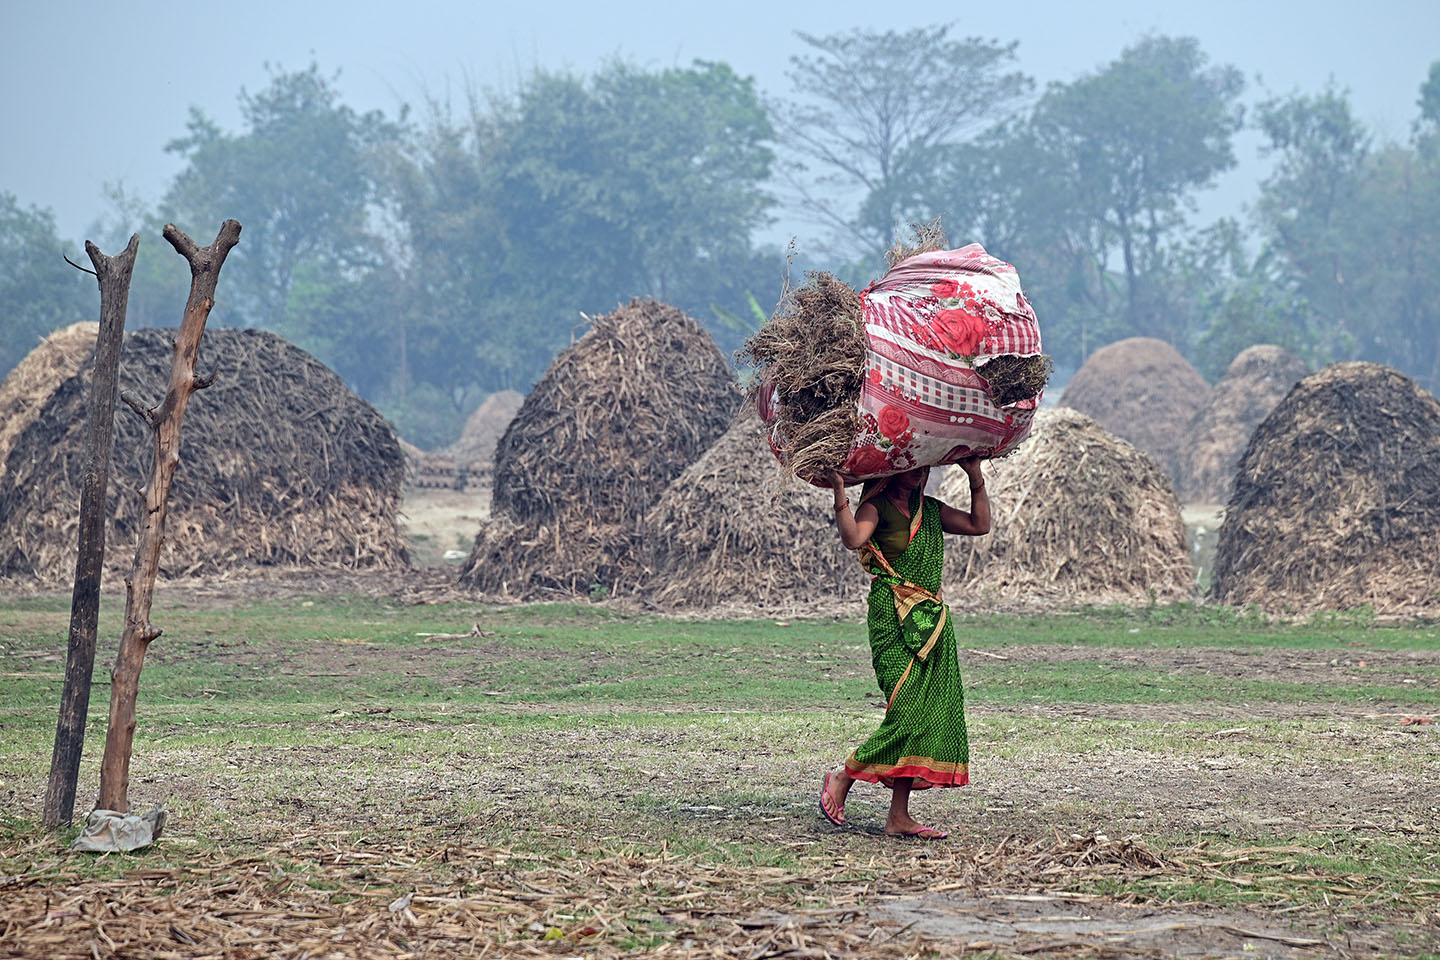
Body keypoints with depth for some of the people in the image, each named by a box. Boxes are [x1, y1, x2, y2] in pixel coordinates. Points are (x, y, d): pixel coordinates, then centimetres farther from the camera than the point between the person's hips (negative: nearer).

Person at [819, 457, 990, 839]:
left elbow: (979, 525, 19)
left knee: (931, 713, 2)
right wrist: (839, 492, -32)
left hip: (933, 618, 7)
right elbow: (854, 538, -23)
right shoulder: (876, 507, -4)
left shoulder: (930, 510, 17)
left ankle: (899, 815, 4)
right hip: (893, 618, -7)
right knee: (908, 711, -16)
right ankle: (842, 779, 3)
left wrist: (976, 478, 13)